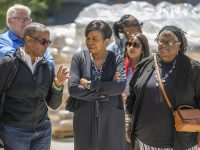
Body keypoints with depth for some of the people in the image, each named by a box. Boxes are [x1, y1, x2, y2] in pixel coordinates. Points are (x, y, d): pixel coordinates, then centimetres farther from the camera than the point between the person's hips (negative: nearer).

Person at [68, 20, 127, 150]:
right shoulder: (79, 58, 1)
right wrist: (105, 92, -13)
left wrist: (89, 84, -14)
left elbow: (121, 85, -17)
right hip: (85, 122, 1)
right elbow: (73, 89, -10)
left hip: (112, 122, 0)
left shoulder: (117, 60, 1)